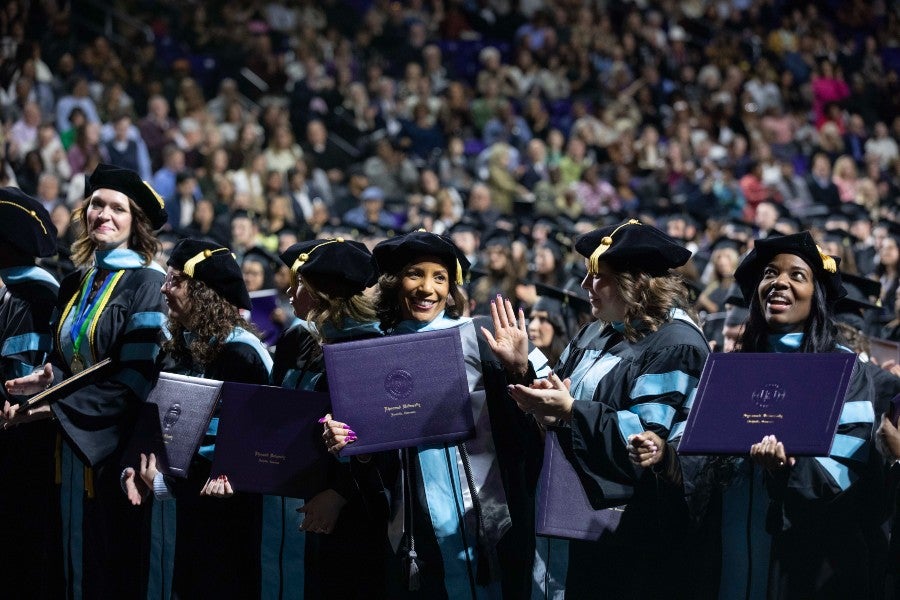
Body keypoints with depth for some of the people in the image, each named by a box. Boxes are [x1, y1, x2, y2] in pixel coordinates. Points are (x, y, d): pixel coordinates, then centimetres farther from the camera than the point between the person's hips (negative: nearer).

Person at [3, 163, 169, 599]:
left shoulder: (147, 284, -10)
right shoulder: (75, 286, 12)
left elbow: (136, 378, -17)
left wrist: (54, 408, -19)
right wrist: (47, 379, -6)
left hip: (116, 445, -7)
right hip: (72, 448, 7)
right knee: (78, 562, 10)